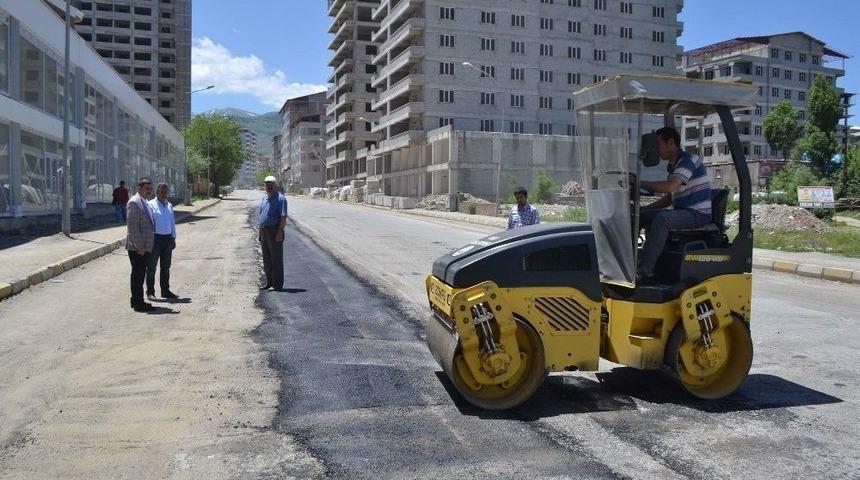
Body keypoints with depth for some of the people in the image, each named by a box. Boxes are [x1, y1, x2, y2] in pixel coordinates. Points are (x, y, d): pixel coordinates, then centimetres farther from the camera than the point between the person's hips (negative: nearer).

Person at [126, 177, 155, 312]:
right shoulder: (134, 202, -14)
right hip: (137, 247, -9)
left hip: (144, 247, 9)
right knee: (137, 274, -4)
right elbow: (132, 227, -19)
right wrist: (140, 247, -20)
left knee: (140, 274, 14)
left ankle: (137, 301, 22)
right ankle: (138, 303, 1)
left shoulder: (144, 202, 17)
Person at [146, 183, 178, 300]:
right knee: (151, 267, 1)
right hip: (155, 238, -6)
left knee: (166, 267, 13)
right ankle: (150, 292, 8)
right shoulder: (150, 205, -7)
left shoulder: (169, 206, 13)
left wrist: (173, 238, 15)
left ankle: (165, 291, 22)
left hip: (168, 238, 6)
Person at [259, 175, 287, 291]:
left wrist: (280, 232, -23)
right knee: (266, 258, 14)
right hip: (264, 231, 8)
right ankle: (269, 282, 25)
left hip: (274, 231, -8)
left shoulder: (280, 198, -10)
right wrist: (261, 232, 15)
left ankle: (278, 284, 3)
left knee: (276, 258, -2)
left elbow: (283, 217, -16)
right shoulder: (265, 198, 15)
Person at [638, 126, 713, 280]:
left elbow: (669, 187, -28)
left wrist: (641, 183, -19)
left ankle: (644, 269, -34)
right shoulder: (673, 166, 16)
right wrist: (645, 208, 10)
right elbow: (669, 198, 22)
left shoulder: (688, 160, -13)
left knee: (662, 219, -34)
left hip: (699, 214, -10)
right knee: (639, 215, 1)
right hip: (682, 211, 10)